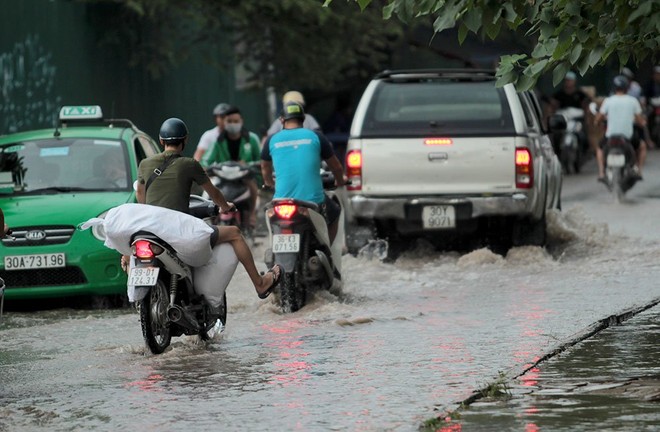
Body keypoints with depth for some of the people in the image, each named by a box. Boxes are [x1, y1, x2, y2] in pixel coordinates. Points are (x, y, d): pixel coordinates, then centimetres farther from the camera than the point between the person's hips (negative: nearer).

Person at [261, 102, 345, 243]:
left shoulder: (272, 141, 5)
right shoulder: (315, 137, 2)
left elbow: (265, 168, 25)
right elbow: (336, 167, 14)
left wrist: (269, 182, 47)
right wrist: (339, 181, 37)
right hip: (314, 199, -1)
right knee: (334, 213, 30)